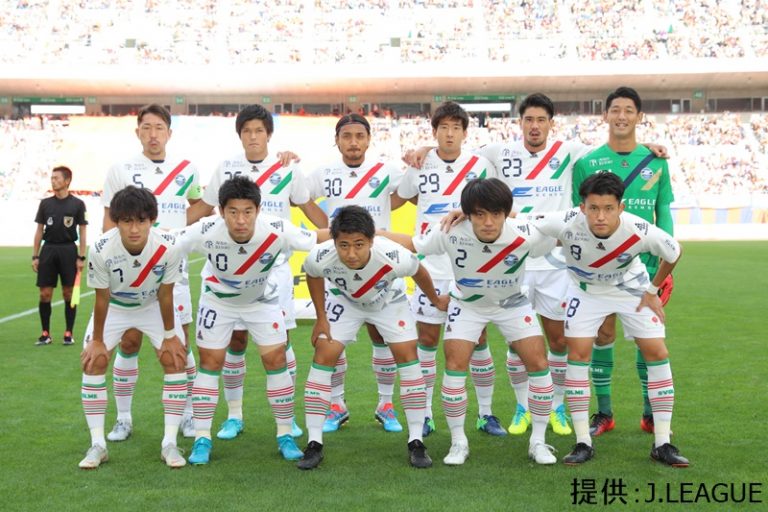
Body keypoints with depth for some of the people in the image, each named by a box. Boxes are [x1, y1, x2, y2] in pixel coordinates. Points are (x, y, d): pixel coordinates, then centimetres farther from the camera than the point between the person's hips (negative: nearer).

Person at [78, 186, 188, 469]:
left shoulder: (168, 246, -35)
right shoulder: (101, 249, -34)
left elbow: (165, 294, -19)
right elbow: (101, 298, -19)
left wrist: (170, 335, -9)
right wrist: (97, 340, -8)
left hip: (153, 306, 0)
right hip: (114, 306, 0)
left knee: (175, 359, -10)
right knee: (93, 361, -9)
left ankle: (169, 443, -1)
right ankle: (97, 444, 2)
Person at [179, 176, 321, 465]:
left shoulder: (277, 232, -34)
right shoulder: (205, 233, -34)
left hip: (262, 300, 0)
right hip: (218, 299, 0)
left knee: (276, 360, -3)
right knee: (210, 363, 0)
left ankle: (285, 435, 12)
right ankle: (202, 440, 12)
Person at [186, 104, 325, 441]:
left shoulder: (287, 169, 2)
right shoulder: (226, 169, 5)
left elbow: (309, 207, 11)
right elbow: (203, 208, 14)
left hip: (274, 267, -1)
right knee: (235, 340, 4)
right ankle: (234, 416, 16)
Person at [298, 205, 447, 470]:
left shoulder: (394, 257, -41)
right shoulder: (320, 258, -38)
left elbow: (419, 272, -16)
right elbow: (313, 276, -10)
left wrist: (435, 300, 3)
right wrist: (321, 318, -6)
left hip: (388, 300, 0)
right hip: (344, 299, 1)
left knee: (407, 354, -10)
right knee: (324, 355, -11)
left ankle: (416, 442, 1)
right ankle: (314, 444, -2)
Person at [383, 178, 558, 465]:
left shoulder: (525, 236, -34)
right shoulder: (450, 233, -32)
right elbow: (411, 244, -17)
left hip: (512, 304, 1)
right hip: (466, 304, 0)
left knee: (539, 364, -7)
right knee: (455, 367, -10)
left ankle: (538, 441, 10)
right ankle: (458, 442, 8)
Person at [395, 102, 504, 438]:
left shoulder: (481, 166, -1)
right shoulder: (419, 166, 0)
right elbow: (400, 197, 16)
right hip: (430, 268, 1)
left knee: (477, 339, 4)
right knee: (427, 338, 4)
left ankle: (486, 414, 16)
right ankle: (425, 415, 16)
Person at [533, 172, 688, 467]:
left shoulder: (641, 232, -34)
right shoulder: (566, 224, -37)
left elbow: (674, 253, -11)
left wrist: (653, 291, -5)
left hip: (632, 289, 1)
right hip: (586, 290, 0)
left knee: (657, 353, -6)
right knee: (577, 353, -11)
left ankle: (662, 444, 5)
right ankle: (583, 443, 0)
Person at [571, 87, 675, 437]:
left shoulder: (656, 162, 6)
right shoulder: (586, 163, 1)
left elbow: (664, 214, 7)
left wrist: (666, 264, 1)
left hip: (644, 263, 1)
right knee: (602, 335, 3)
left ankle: (651, 413, 17)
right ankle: (604, 414, 14)